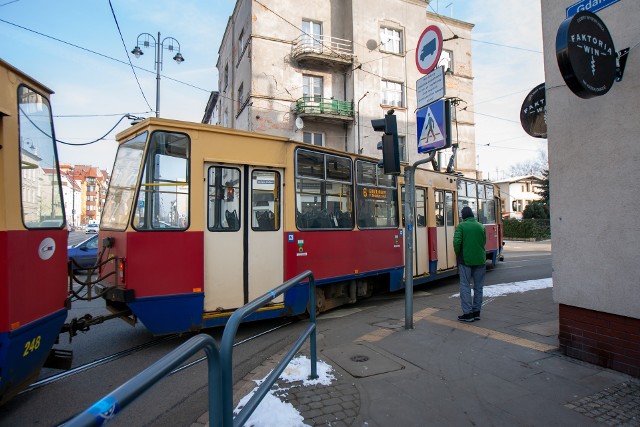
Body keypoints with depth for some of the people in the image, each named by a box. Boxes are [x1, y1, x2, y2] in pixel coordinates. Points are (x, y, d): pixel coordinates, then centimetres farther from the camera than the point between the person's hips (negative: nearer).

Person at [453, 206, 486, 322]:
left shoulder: (461, 226, -8)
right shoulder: (481, 226, 3)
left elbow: (456, 242, -18)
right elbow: (484, 242, 8)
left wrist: (458, 254, -3)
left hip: (465, 260, -4)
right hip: (480, 260, 4)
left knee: (465, 286, 2)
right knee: (478, 287, 12)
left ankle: (468, 313, 1)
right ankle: (476, 312, 19)